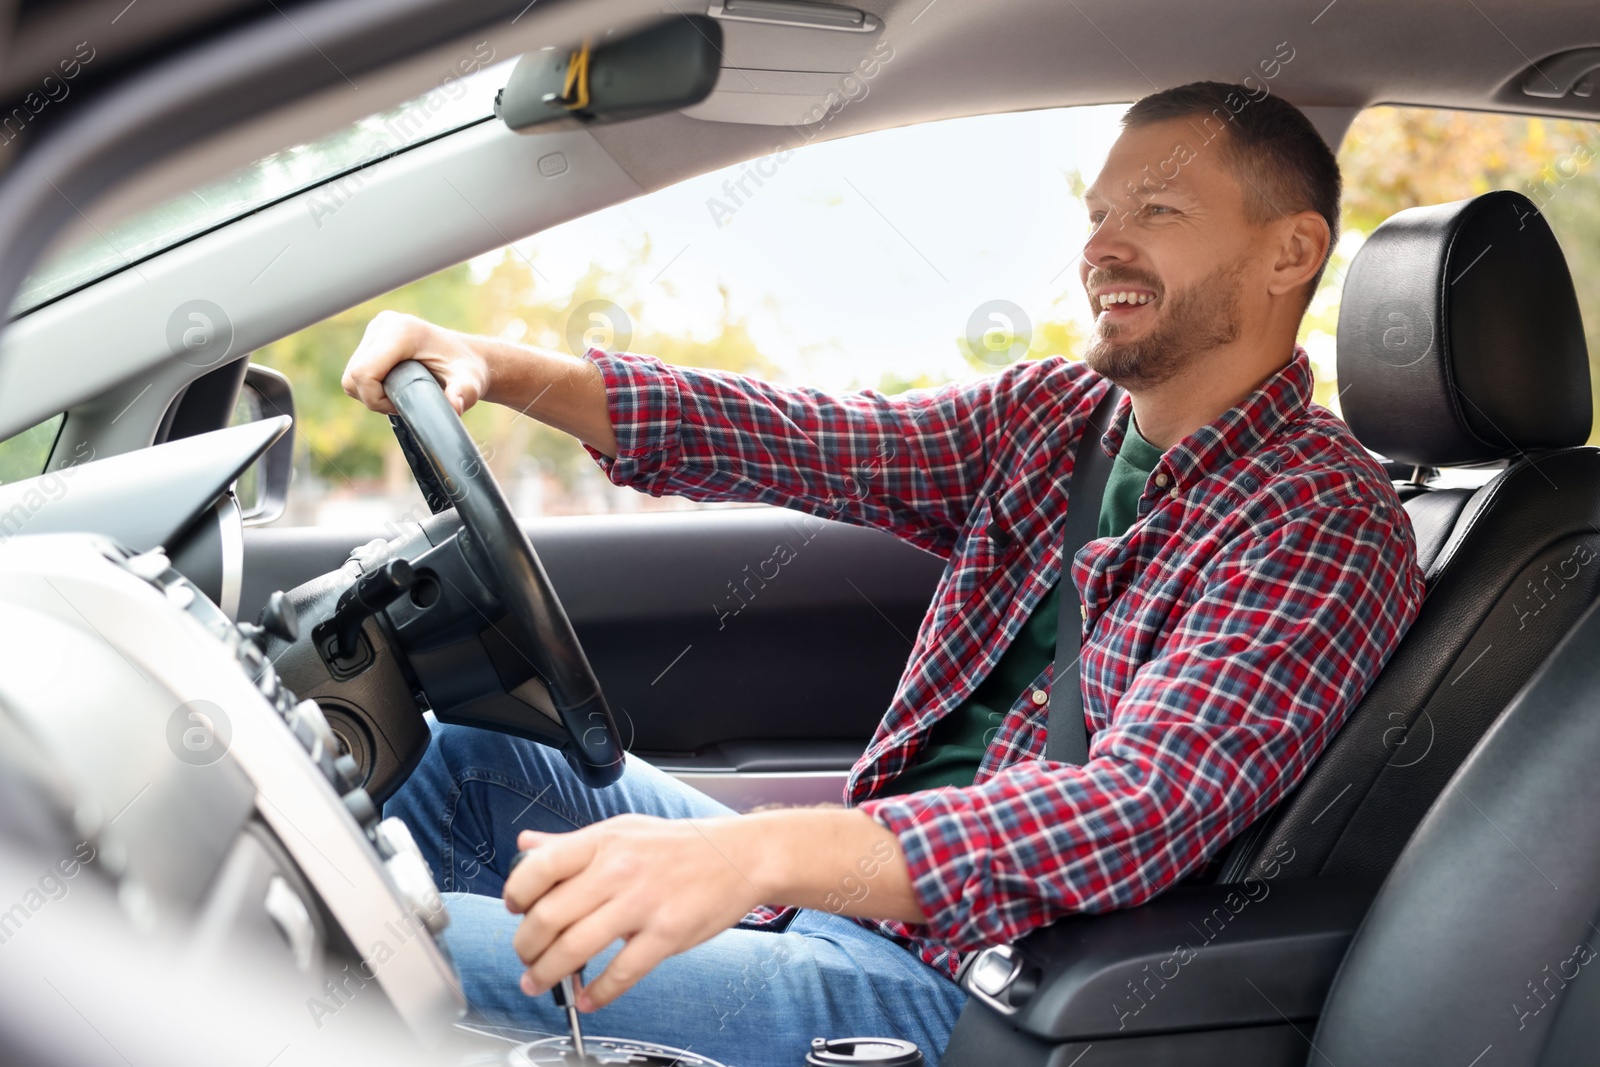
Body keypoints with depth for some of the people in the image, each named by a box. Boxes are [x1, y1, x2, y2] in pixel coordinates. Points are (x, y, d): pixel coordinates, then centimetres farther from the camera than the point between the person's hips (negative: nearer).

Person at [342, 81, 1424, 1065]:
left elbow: (1141, 811, -29)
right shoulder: (1050, 415, 9)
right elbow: (793, 435, 2)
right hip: (841, 886, 8)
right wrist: (493, 365, -13)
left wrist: (752, 850, -41)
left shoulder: (1327, 526, -16)